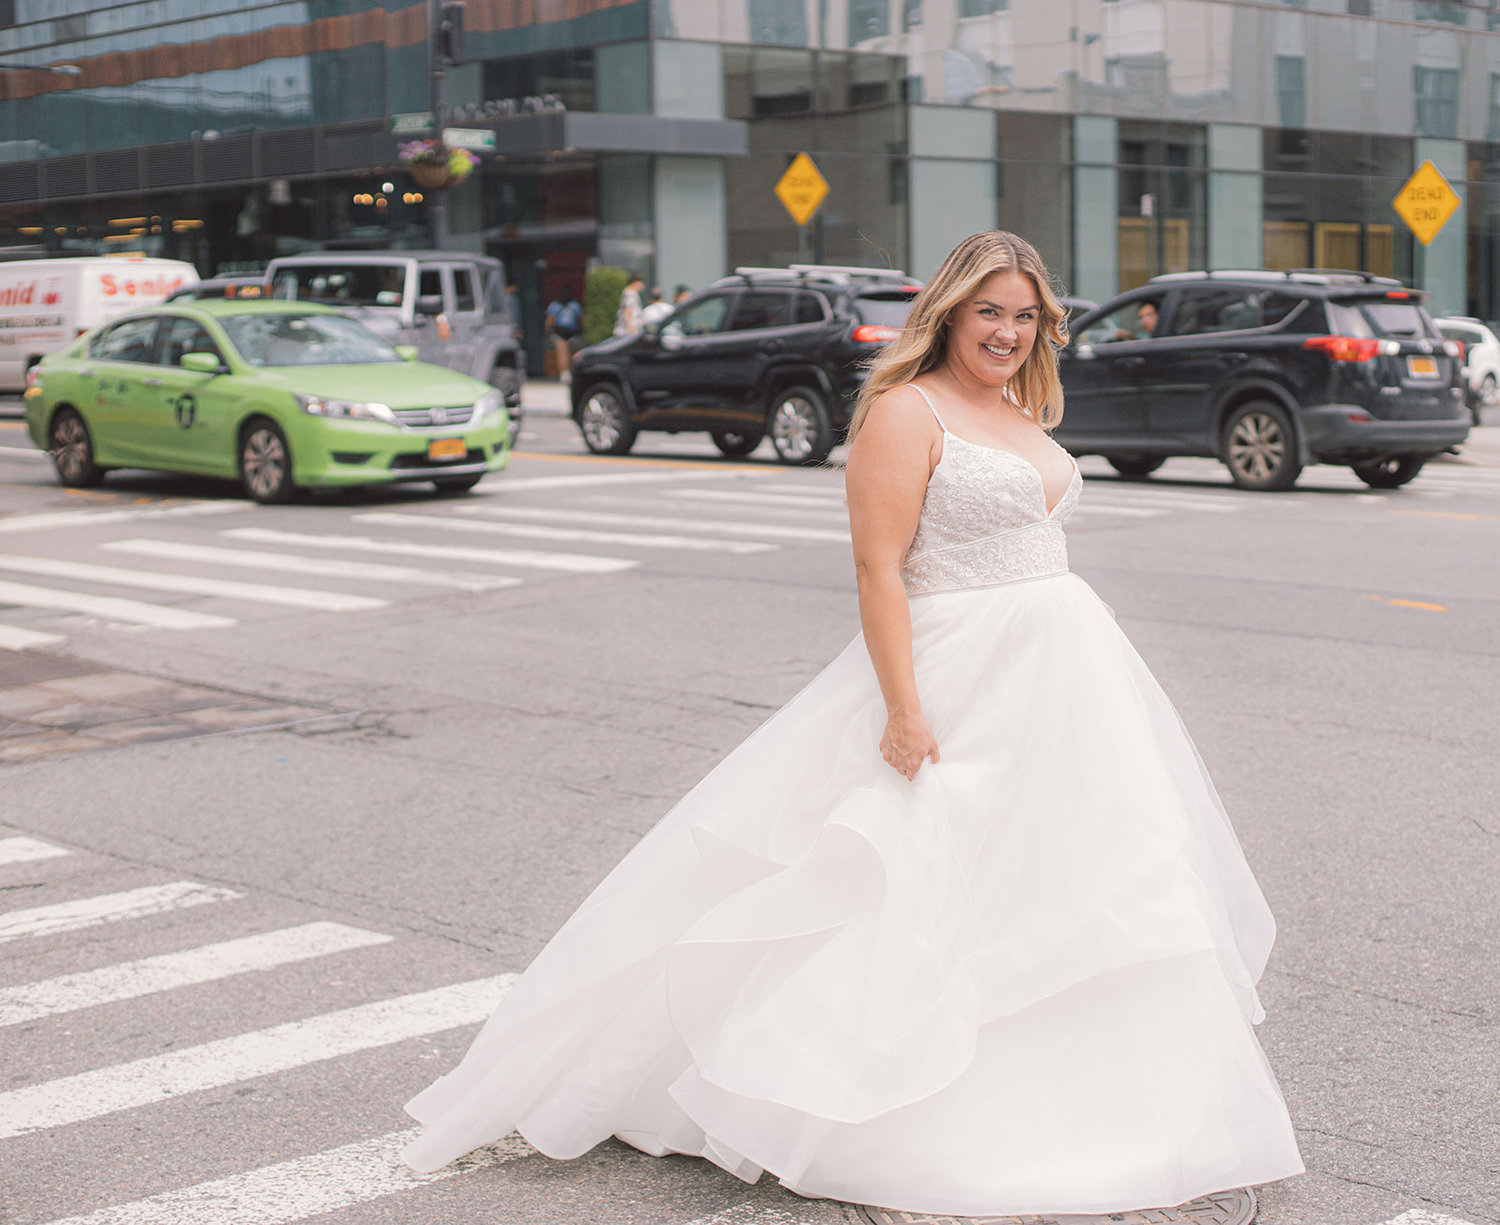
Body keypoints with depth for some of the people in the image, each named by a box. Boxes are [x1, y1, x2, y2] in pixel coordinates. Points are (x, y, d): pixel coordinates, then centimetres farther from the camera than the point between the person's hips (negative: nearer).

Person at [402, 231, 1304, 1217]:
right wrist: (904, 709, -24)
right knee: (928, 886, -7)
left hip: (1062, 680, 9)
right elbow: (879, 569, -17)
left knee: (1048, 888, 13)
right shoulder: (906, 412, -10)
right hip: (960, 688, -9)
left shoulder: (1022, 414, 16)